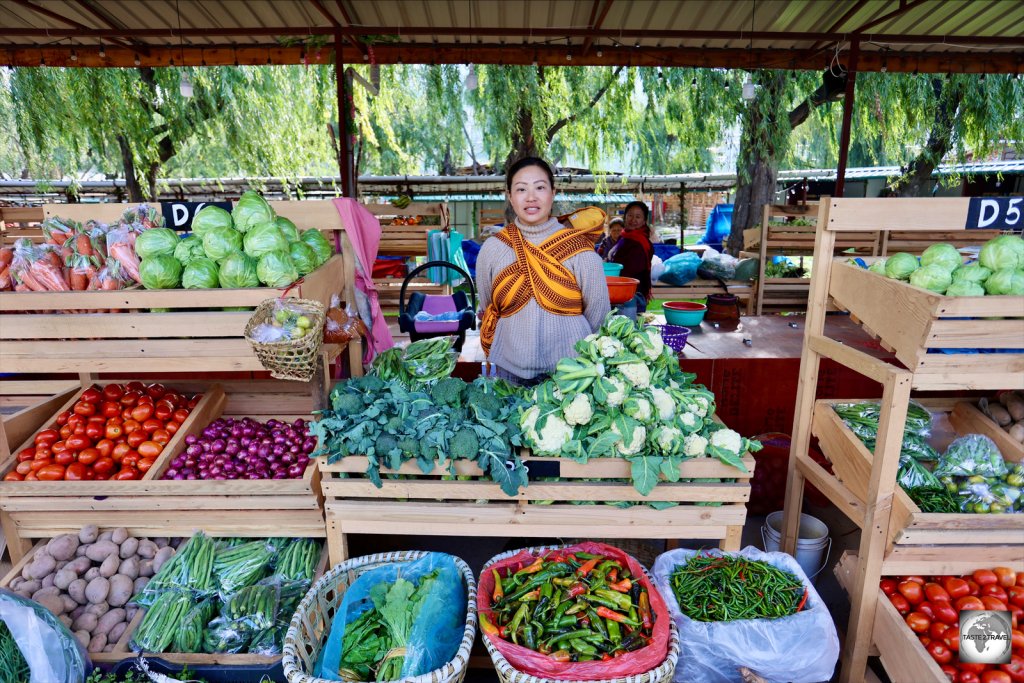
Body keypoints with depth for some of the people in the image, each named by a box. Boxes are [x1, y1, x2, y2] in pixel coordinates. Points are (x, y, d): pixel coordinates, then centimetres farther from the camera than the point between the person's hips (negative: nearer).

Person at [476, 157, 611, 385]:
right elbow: (487, 312, 9)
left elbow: (598, 314, -1)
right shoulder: (492, 249, -2)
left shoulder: (578, 249, -7)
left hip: (570, 369, -1)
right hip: (510, 370, 2)